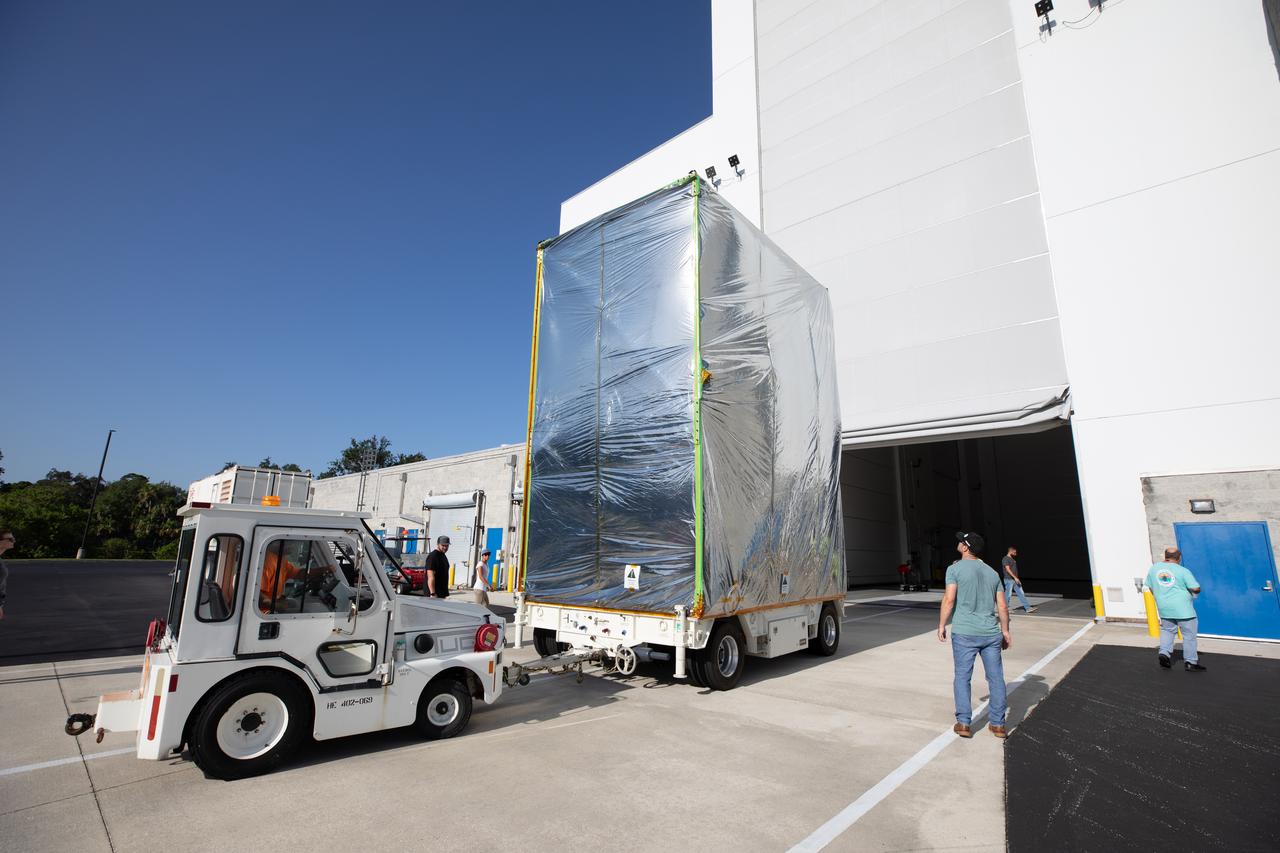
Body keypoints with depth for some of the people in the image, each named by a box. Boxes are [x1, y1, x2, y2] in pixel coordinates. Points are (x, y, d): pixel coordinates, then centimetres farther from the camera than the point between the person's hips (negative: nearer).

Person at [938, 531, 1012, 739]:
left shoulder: (955, 568, -6)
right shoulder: (992, 572, 10)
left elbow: (949, 600, -12)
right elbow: (1002, 606, 10)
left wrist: (941, 625, -3)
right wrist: (1005, 631, 20)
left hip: (964, 632, -4)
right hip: (991, 633, 4)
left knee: (962, 677, 5)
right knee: (996, 678, 13)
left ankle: (963, 723, 6)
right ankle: (998, 724, 19)